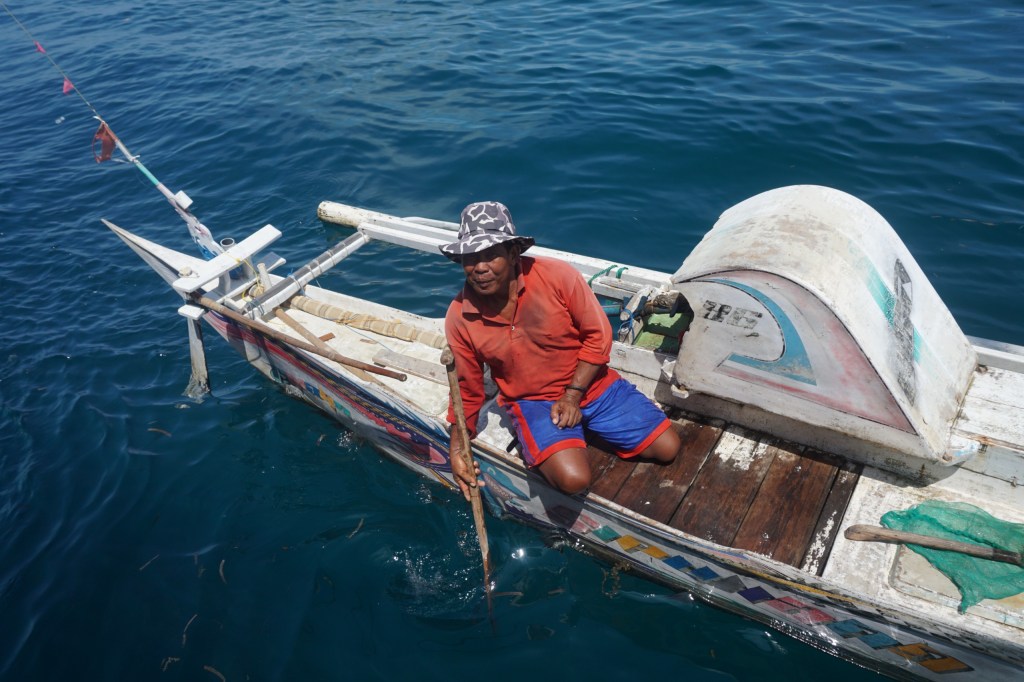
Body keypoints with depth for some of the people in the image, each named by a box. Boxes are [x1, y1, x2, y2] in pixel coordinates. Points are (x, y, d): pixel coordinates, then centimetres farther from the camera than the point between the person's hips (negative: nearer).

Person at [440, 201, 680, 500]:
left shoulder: (557, 276, -19)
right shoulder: (459, 317, -12)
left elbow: (598, 334, -10)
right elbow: (466, 389, 0)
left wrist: (573, 395, -15)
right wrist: (457, 448, -8)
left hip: (592, 385, 2)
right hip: (530, 401, -1)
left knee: (667, 448, -2)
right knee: (573, 479, -28)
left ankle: (583, 427, 18)